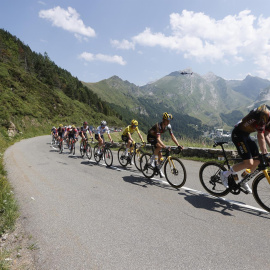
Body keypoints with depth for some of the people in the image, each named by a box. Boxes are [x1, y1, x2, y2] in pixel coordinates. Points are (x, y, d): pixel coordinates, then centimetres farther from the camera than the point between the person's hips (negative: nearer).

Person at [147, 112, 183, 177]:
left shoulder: (168, 126, -16)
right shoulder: (158, 126, -35)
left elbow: (172, 136, -14)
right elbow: (158, 138, -45)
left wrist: (178, 145, -24)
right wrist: (164, 146, -58)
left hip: (156, 137, 6)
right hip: (150, 137, -6)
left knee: (160, 155, 1)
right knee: (160, 146, -34)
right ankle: (152, 159, -13)